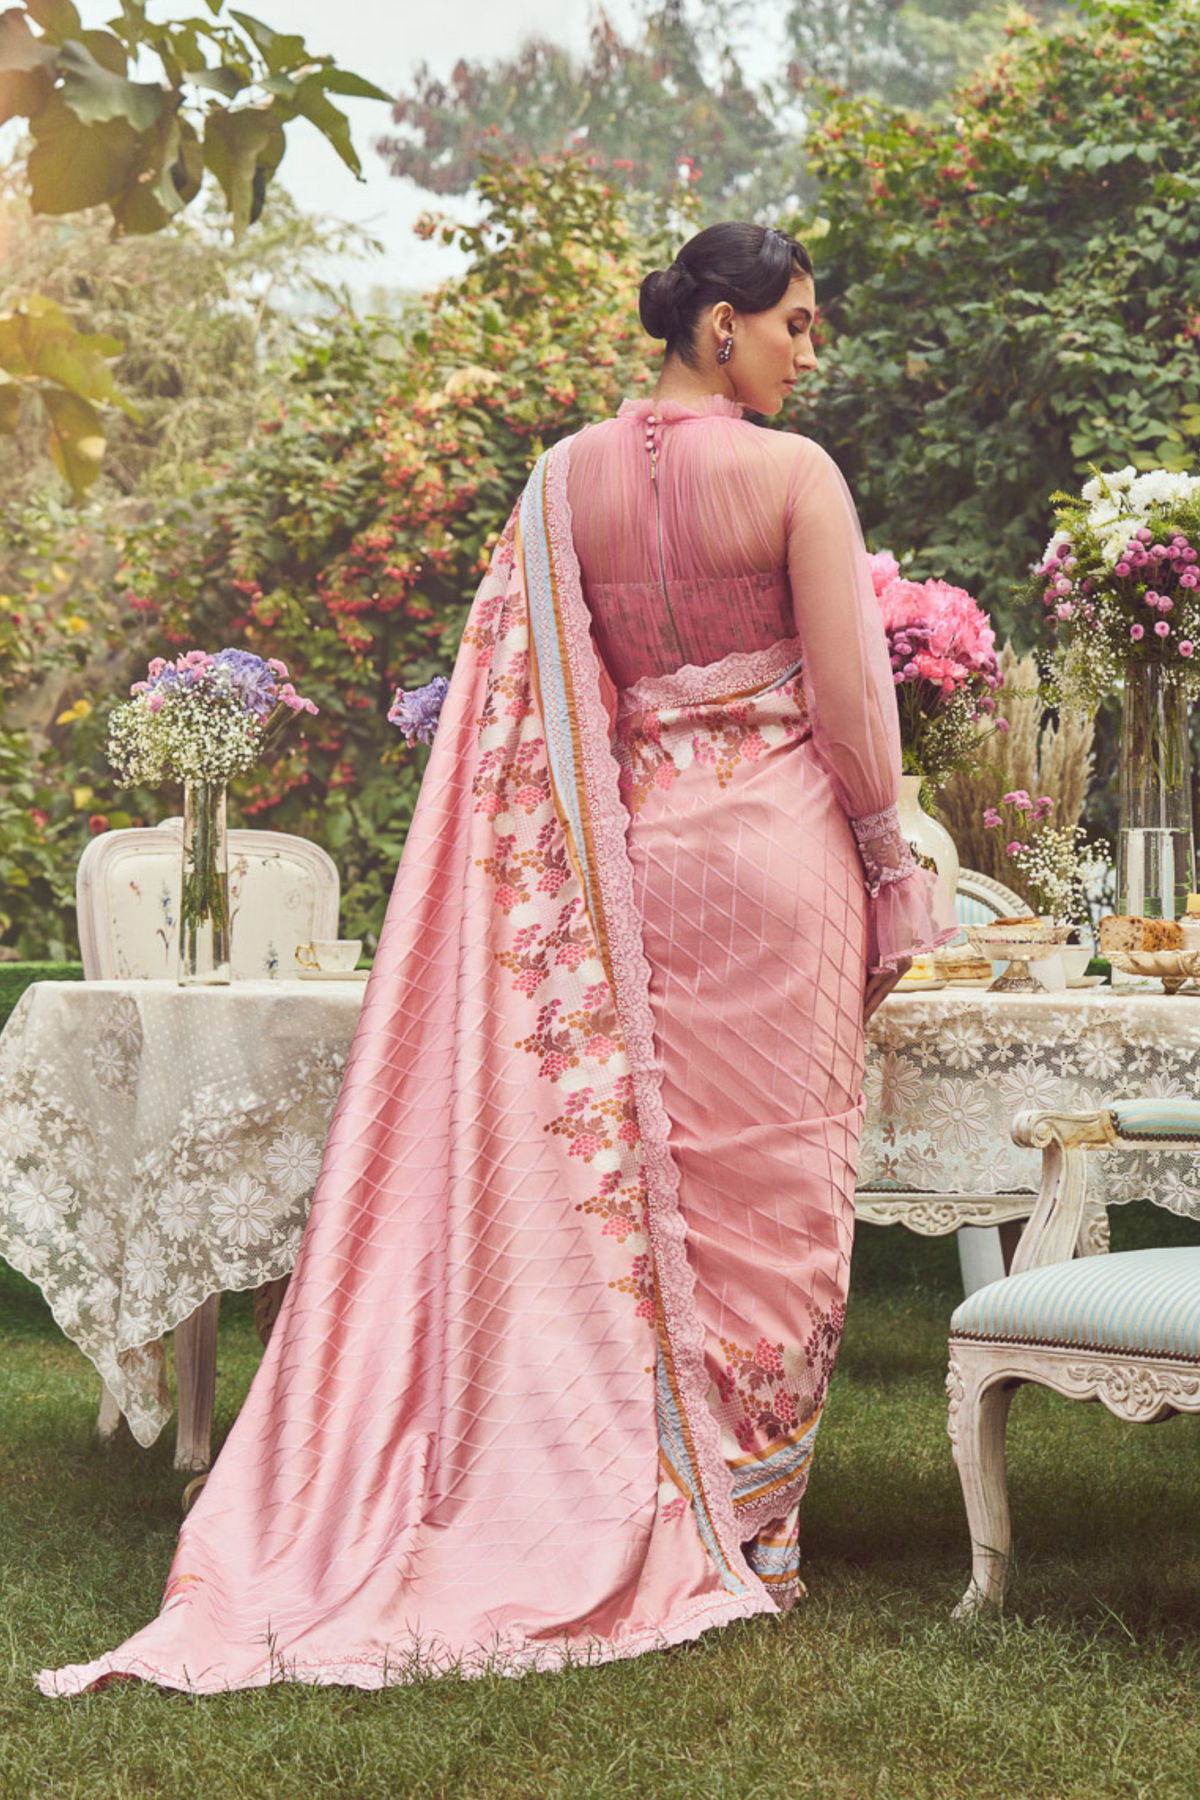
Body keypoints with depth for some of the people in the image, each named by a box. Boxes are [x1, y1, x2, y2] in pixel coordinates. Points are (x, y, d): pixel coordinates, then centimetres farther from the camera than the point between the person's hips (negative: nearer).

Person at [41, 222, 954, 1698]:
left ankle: (647, 1494, 17)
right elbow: (846, 694, -9)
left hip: (633, 845, 5)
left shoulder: (566, 478, 5)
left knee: (642, 1155, 11)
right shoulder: (792, 473, -10)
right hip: (776, 837, -5)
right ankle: (746, 1518, 10)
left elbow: (531, 700, 6)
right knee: (771, 1176, 3)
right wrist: (881, 852, 3)